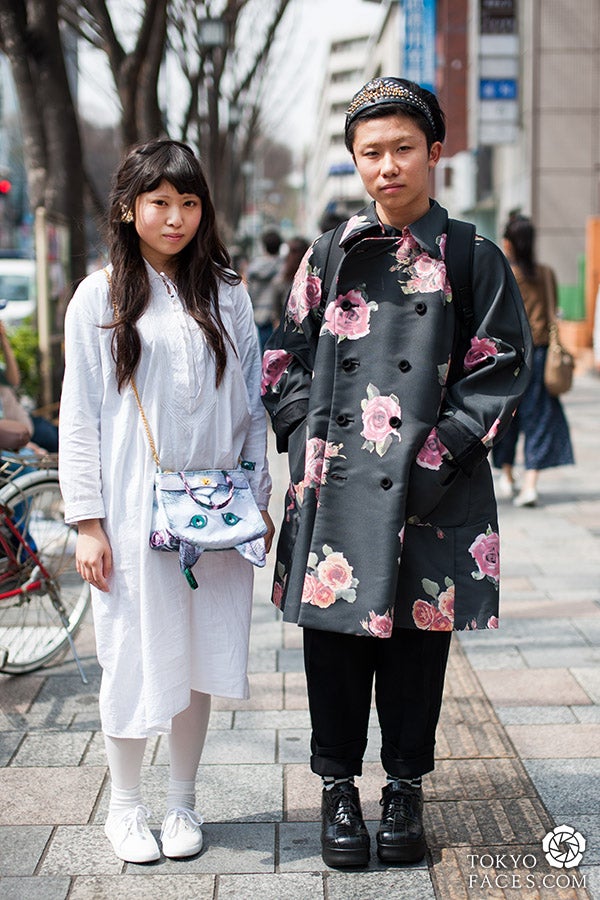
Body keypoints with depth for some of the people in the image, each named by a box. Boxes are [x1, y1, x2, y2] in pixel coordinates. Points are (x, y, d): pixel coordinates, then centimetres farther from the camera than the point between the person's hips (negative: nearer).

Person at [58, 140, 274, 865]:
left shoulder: (226, 296, 8)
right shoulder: (101, 298, 1)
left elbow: (251, 403, 11)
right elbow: (80, 413, -1)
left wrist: (259, 499, 7)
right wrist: (87, 522, -6)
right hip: (132, 509, -2)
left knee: (198, 655, 7)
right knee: (135, 653, 3)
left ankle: (182, 801, 23)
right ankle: (124, 807, 20)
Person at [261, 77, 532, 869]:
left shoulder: (473, 259, 3)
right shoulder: (328, 256, 9)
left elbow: (501, 367, 0)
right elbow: (287, 360, 11)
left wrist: (444, 451, -10)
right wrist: (307, 443, -2)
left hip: (430, 487, -1)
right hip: (336, 483, 2)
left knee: (418, 638, 7)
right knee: (335, 631, 5)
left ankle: (405, 788, 23)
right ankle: (339, 788, 21)